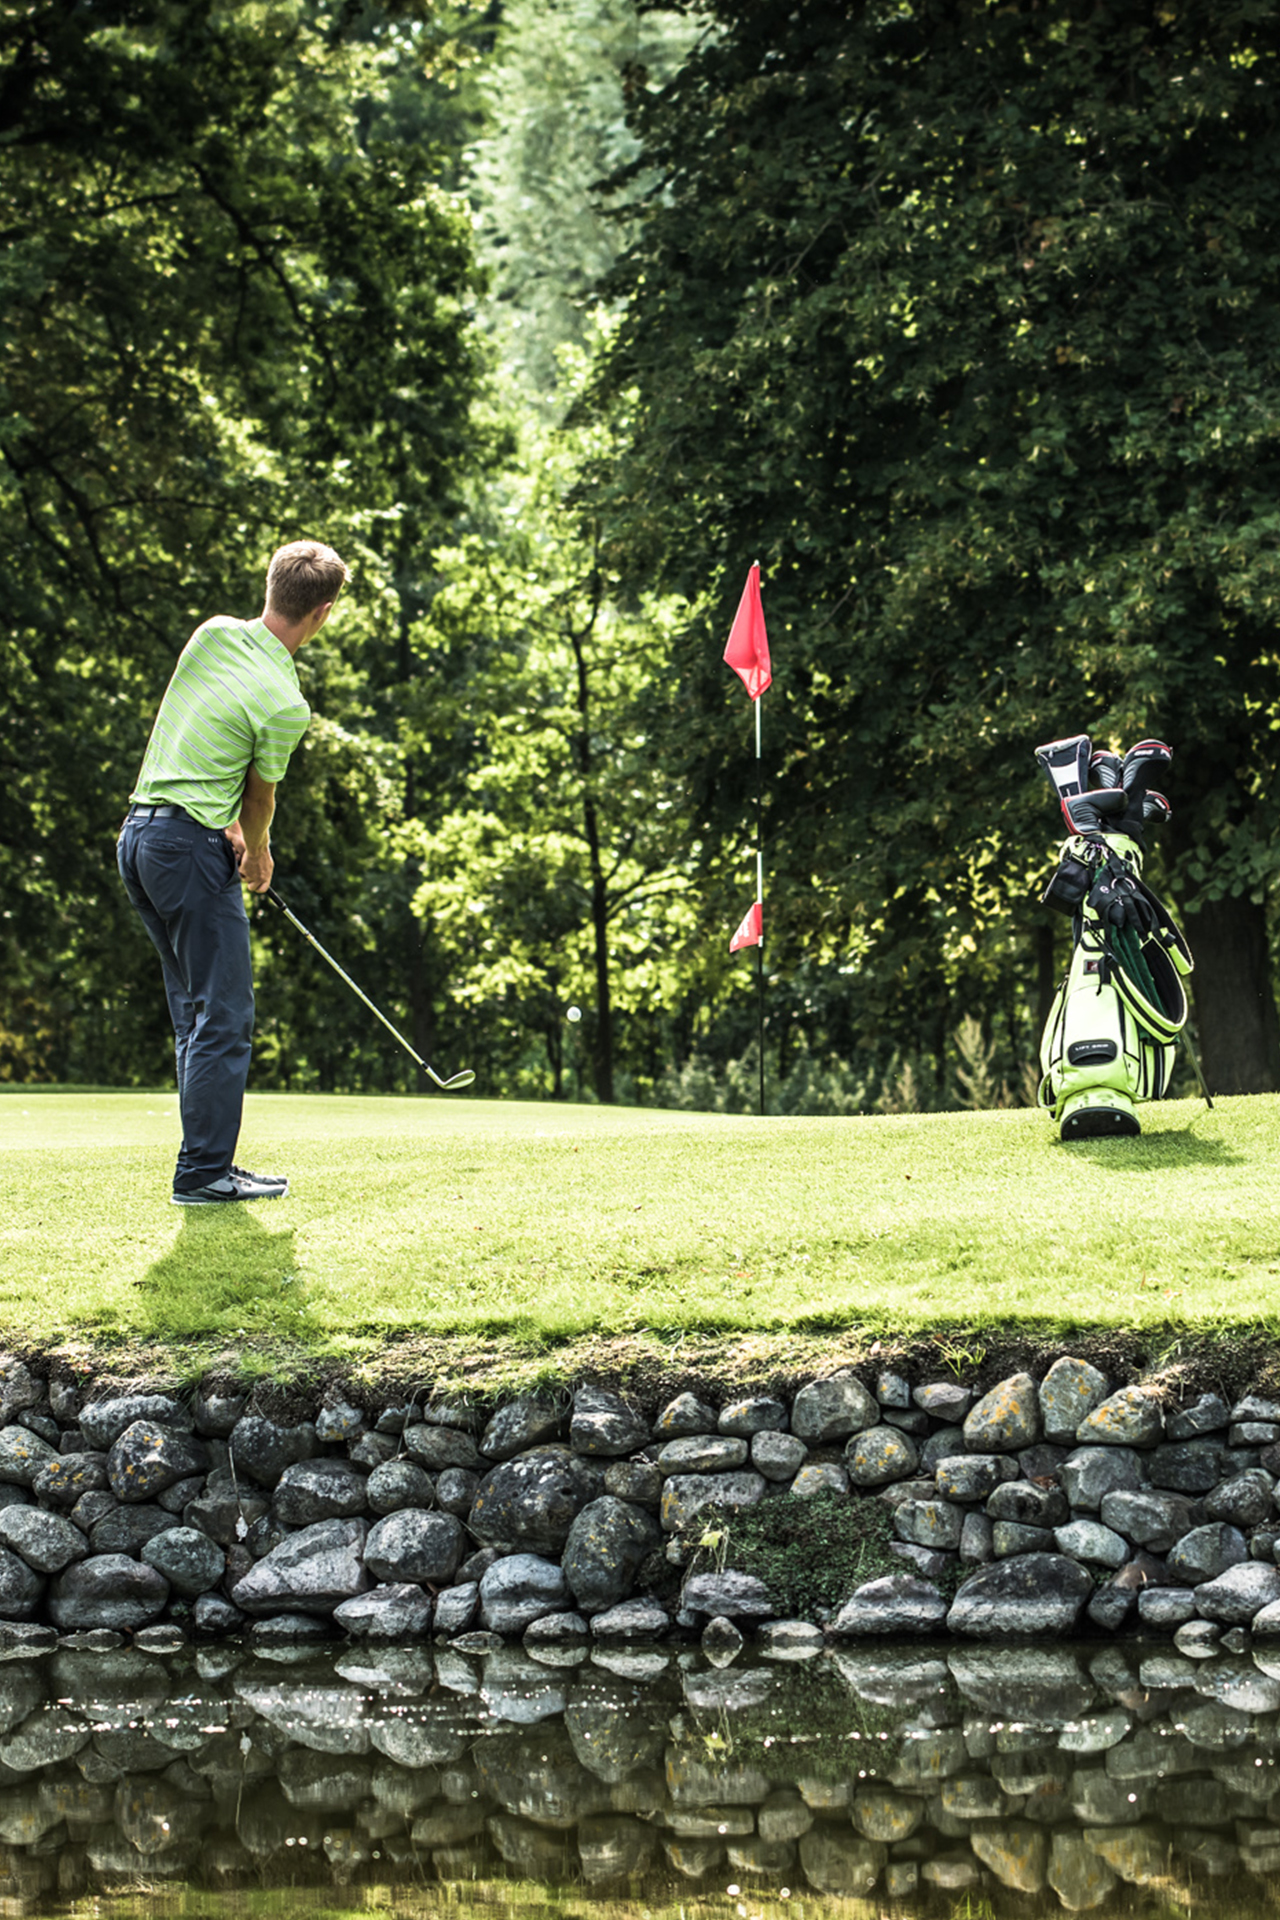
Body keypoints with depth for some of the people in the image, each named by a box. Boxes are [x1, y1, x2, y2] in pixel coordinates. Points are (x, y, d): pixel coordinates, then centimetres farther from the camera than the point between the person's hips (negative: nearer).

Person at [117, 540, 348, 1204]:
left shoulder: (212, 634, 4)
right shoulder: (285, 705, -16)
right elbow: (261, 797, 1)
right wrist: (258, 852, 22)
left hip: (137, 836, 8)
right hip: (191, 845, -8)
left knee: (197, 1014, 13)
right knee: (224, 1015, -4)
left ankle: (206, 1162, 15)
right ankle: (204, 1170, -6)